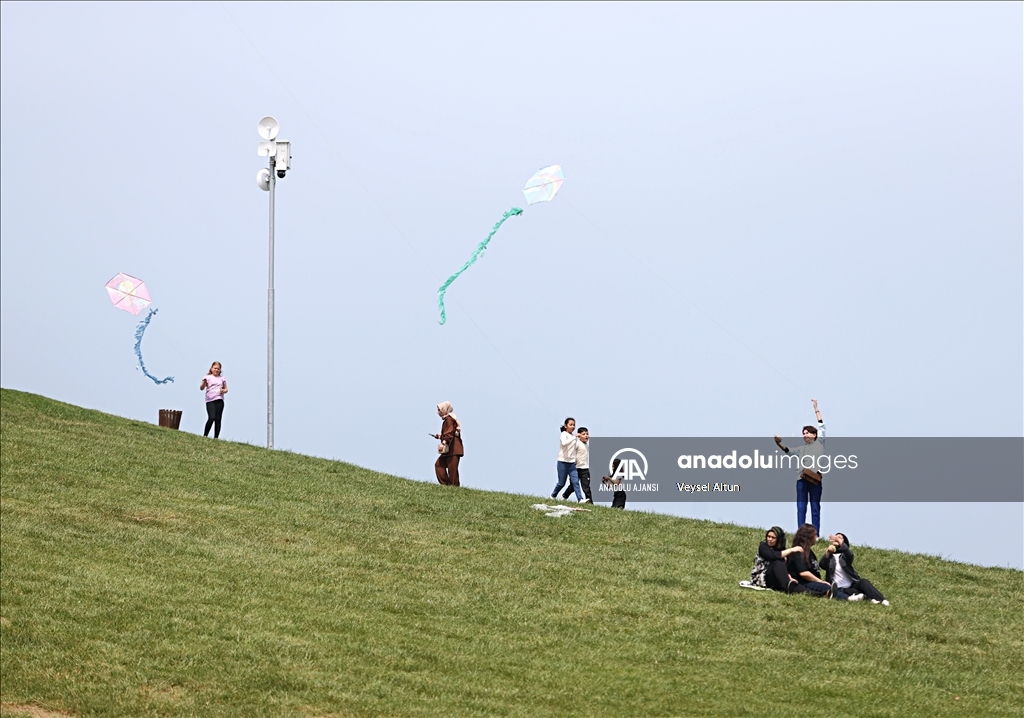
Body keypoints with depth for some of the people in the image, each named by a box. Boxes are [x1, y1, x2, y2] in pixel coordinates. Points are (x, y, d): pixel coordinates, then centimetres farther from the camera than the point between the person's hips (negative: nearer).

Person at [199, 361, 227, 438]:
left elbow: (226, 389, 20)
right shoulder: (208, 377, 8)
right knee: (211, 418, -17)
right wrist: (204, 382, -24)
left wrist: (224, 391, -3)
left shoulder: (222, 378, 17)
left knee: (218, 419, -2)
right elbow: (201, 388, -2)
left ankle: (216, 437, 0)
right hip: (210, 400, -3)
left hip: (219, 400, 3)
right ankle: (205, 435, -6)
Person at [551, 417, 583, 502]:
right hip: (563, 462, -5)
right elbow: (564, 443, -30)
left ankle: (580, 499, -16)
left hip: (572, 463, 5)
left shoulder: (573, 436, 13)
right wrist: (574, 438, -33)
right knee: (561, 483, 2)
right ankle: (553, 496, 25)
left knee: (575, 481, -8)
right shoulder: (563, 434, -7)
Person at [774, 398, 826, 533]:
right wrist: (779, 443, -9)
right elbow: (788, 451, 10)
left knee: (815, 508, 0)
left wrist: (816, 408, 11)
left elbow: (821, 426, 11)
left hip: (815, 478, -4)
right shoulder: (802, 449, 24)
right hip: (802, 479, 4)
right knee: (801, 508, 0)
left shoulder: (819, 443, 14)